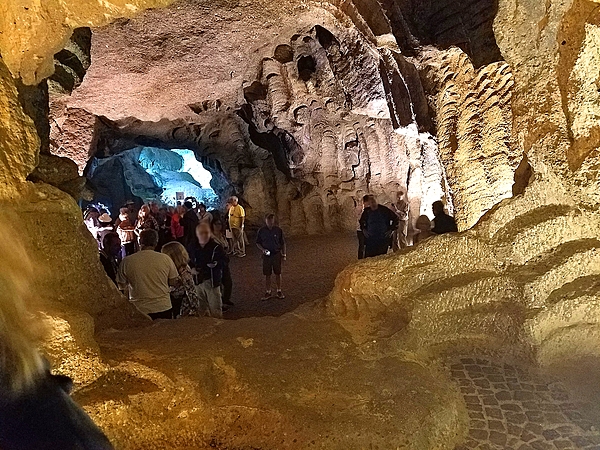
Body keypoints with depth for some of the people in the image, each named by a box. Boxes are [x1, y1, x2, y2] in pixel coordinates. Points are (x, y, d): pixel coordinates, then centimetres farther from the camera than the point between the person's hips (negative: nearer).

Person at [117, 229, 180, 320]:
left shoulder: (127, 261, -7)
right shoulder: (165, 259, -8)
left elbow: (122, 286, 4)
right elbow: (174, 282, -1)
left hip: (139, 310, 0)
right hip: (164, 308, 0)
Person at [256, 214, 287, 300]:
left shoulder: (278, 230, -6)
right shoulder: (261, 231, -5)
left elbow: (283, 243, 3)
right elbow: (258, 243, 4)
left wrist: (284, 254, 2)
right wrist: (262, 249, -14)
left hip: (277, 254, 0)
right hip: (266, 255, 0)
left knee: (278, 273, 8)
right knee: (267, 275, 7)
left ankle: (279, 291, 22)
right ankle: (268, 292, 19)